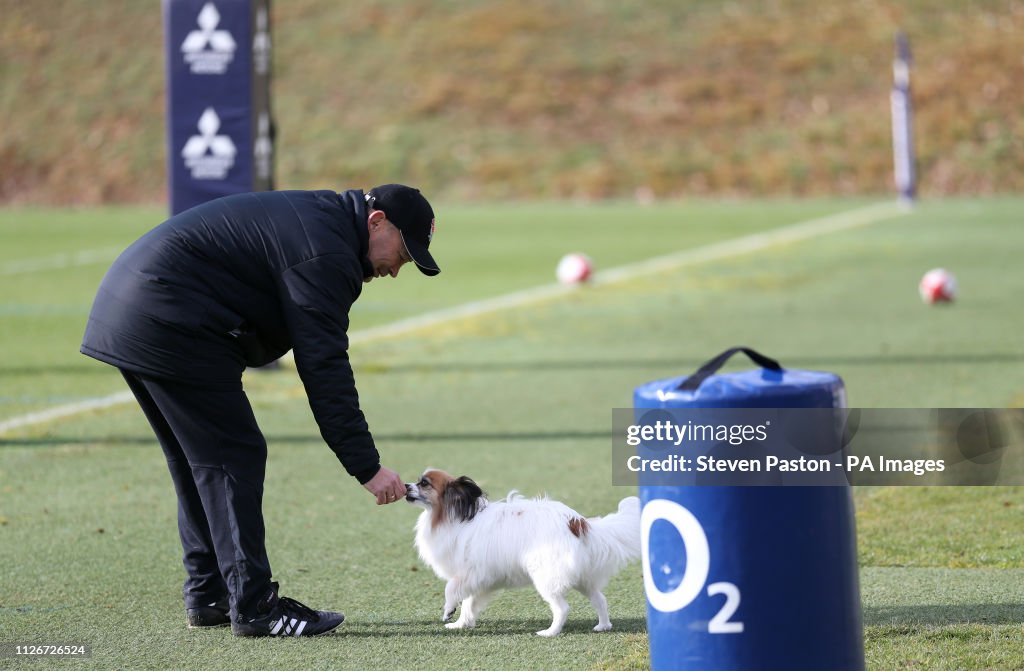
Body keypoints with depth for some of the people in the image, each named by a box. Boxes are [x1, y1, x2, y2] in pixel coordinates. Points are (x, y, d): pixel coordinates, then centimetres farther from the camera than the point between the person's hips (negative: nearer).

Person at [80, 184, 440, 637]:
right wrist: (367, 467, -17)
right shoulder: (324, 253, -16)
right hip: (169, 325, -11)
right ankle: (253, 607, -7)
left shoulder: (317, 215, 17)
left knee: (197, 461, 17)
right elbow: (324, 370, -18)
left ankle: (207, 598, 21)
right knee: (233, 459, -7)